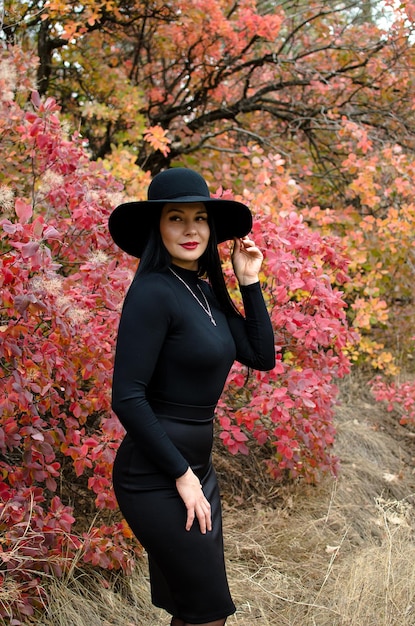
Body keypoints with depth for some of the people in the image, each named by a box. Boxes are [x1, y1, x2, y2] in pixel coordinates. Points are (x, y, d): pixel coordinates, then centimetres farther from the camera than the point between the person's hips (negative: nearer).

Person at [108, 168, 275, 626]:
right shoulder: (153, 292, -18)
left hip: (195, 466, 9)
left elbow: (262, 357, 9)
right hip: (155, 477, -9)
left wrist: (249, 282, 4)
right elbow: (127, 397, -21)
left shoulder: (206, 291, 8)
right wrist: (181, 475, -17)